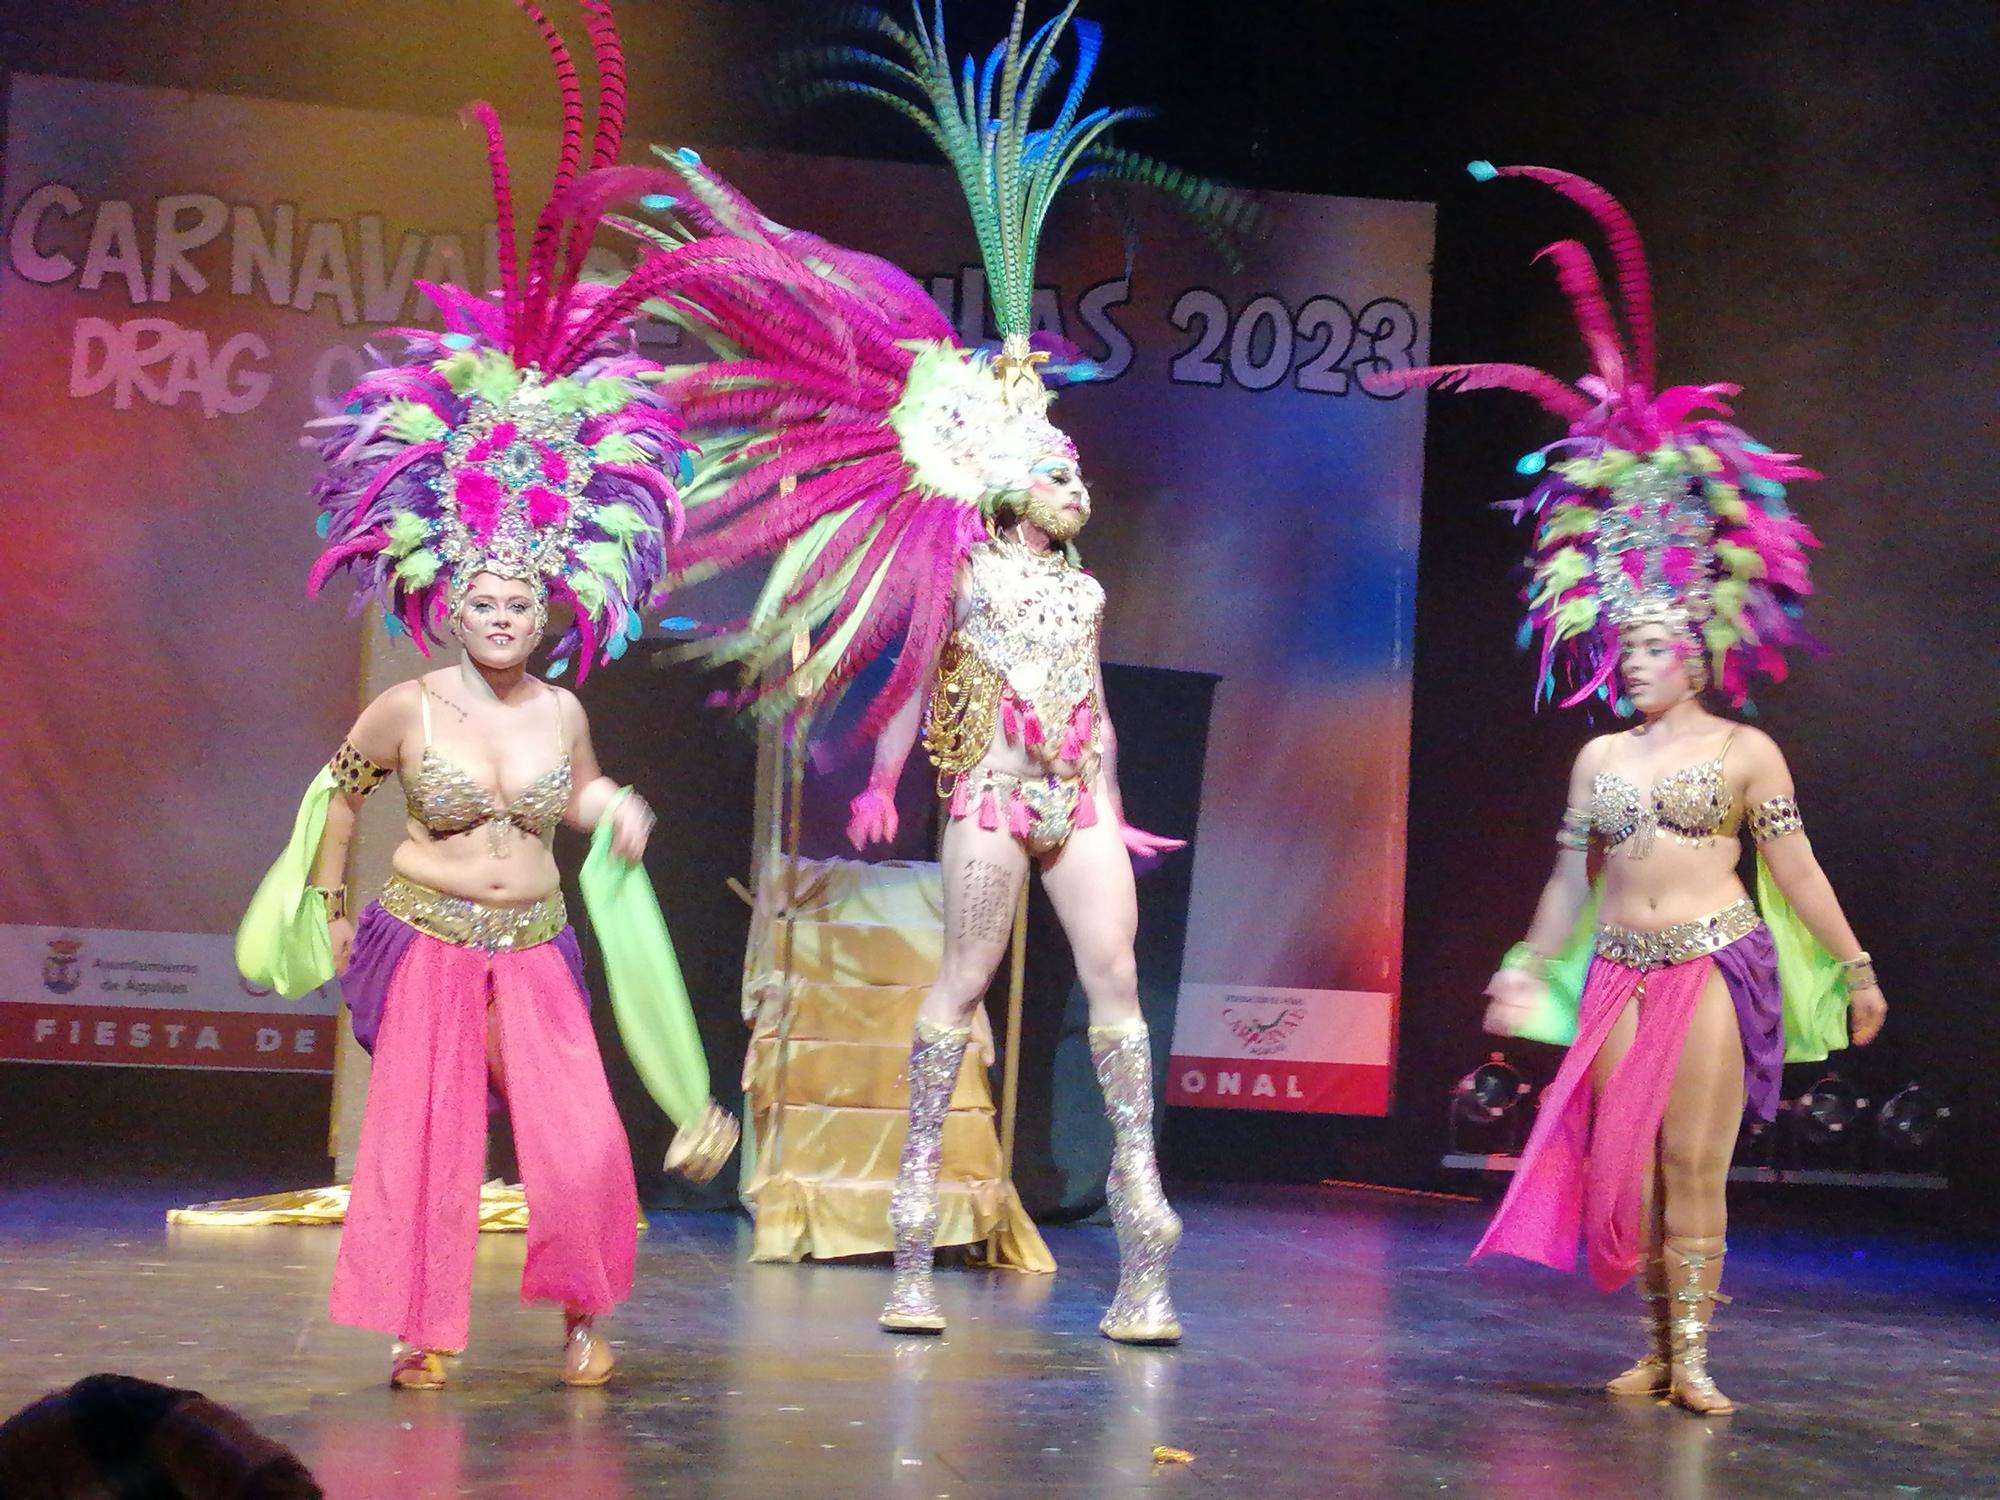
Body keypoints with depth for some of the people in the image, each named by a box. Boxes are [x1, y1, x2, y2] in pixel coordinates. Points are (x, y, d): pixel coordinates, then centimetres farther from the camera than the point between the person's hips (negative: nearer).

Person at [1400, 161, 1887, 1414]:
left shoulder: (1746, 751, 0)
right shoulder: (1600, 758, 12)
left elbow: (1796, 868, 1)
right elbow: (1572, 877, 17)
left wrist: (1855, 970, 0)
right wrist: (1532, 972, 18)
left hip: (1717, 963, -4)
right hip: (1621, 970, 4)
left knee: (1695, 1159, -7)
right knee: (1622, 1159, 0)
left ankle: (1692, 1354, -3)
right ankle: (1656, 1344, 7)